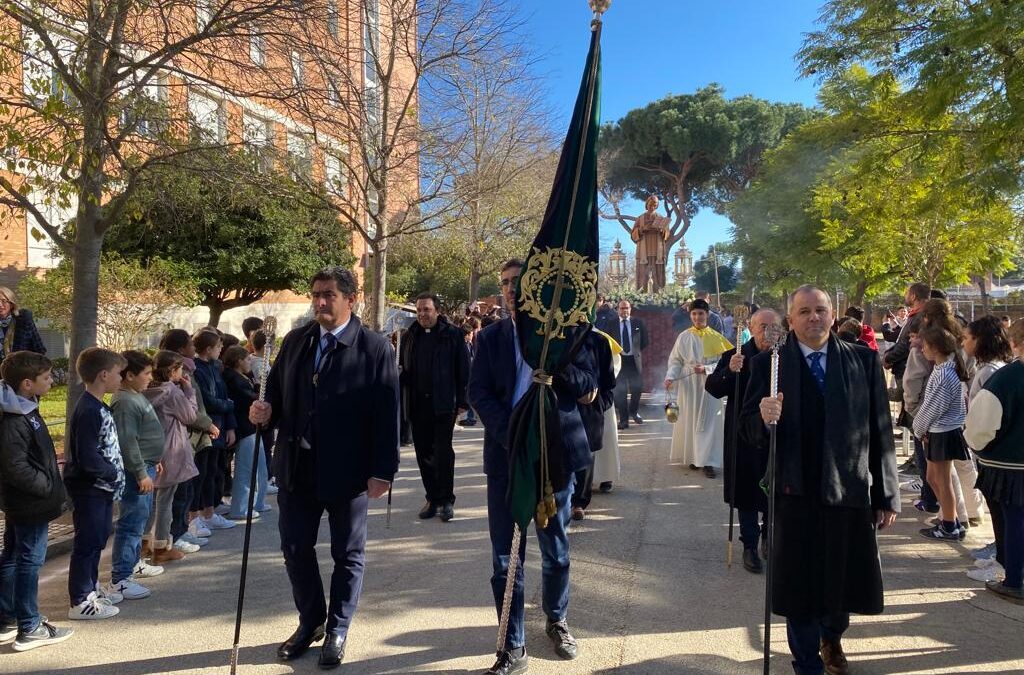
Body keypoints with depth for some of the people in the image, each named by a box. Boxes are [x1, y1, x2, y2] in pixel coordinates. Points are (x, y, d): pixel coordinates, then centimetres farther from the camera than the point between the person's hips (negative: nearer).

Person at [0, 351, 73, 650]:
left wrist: (51, 486, 14)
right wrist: (48, 487, -17)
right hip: (30, 504, -10)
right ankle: (29, 630, 12)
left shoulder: (26, 410, 7)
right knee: (30, 561, 0)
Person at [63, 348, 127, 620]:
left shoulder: (98, 407, 9)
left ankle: (91, 589, 32)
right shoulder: (88, 411, -22)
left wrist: (114, 476, 9)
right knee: (88, 542, 0)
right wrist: (114, 474, -13)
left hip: (101, 487, 10)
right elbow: (87, 458, -25)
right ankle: (81, 602, 11)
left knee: (98, 538, 19)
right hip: (89, 488, -10)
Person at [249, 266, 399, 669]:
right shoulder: (295, 340, 4)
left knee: (347, 554, 12)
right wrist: (266, 411, -10)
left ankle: (337, 630, 32)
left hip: (348, 471, -4)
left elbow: (387, 415, -13)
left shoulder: (376, 349, -11)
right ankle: (310, 621, 37)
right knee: (295, 548, 14)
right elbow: (277, 390, 13)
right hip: (296, 467, 5)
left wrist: (383, 471, -15)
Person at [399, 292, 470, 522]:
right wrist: (399, 376, -5)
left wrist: (462, 401, -8)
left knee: (443, 451, -4)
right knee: (423, 452, 8)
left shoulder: (453, 335, -2)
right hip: (418, 405, 5)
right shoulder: (411, 337, 11)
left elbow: (463, 370, -3)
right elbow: (403, 370, 18)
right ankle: (432, 498, 20)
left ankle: (447, 500, 9)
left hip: (444, 404, -5)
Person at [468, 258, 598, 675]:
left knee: (555, 549, 14)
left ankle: (557, 621, 39)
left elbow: (589, 387, -2)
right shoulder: (491, 337, 6)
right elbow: (478, 392, -4)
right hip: (506, 456, 1)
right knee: (504, 557, 3)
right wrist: (511, 434, -18)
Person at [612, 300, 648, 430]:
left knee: (637, 388, 5)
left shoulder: (638, 323, 3)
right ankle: (623, 419, 7)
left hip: (634, 359, 1)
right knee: (620, 390, -1)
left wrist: (638, 351, 5)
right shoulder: (612, 324, -1)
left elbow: (644, 341, 11)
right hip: (619, 360, -1)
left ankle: (634, 411, 33)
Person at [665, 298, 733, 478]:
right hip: (689, 384, 1)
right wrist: (670, 377, -14)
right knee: (690, 420, 5)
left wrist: (706, 369, -16)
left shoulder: (716, 336, 0)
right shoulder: (684, 337, 1)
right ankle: (693, 457, 19)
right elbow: (675, 360, 1)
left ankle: (708, 461, -1)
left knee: (708, 421, -3)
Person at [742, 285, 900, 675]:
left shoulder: (864, 361, 2)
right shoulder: (768, 364, -3)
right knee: (800, 586, 10)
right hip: (796, 495, -1)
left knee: (845, 581, 16)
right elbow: (749, 432, -4)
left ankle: (831, 639, 49)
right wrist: (764, 419, -27)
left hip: (850, 493, 2)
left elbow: (881, 433, 1)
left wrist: (888, 495, 1)